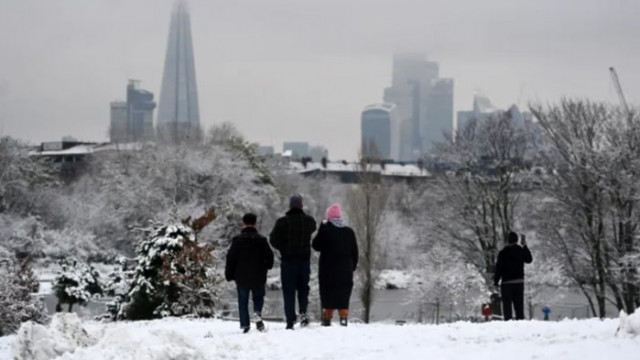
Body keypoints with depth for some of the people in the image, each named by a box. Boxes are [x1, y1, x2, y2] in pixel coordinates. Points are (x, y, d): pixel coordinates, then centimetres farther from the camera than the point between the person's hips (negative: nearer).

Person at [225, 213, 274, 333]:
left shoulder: (237, 240, -3)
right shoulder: (261, 240, -3)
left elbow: (230, 259, -3)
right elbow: (269, 256, -3)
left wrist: (229, 275, 5)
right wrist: (266, 267, 17)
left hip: (241, 277, 0)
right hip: (258, 278, 0)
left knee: (243, 302, 9)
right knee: (258, 297, 17)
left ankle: (244, 325, 2)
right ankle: (257, 312, -11)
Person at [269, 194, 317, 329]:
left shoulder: (282, 222, -8)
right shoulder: (309, 221, -1)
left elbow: (273, 240, -8)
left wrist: (283, 249, 9)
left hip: (288, 260, -2)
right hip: (304, 259, 2)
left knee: (289, 291, 3)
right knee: (303, 287, 16)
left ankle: (290, 321, -1)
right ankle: (303, 312, -5)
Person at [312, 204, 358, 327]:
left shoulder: (325, 231, -9)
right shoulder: (349, 232, 5)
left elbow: (316, 245, 2)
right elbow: (355, 252, 9)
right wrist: (353, 266, 18)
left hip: (328, 270, -3)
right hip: (345, 270, 3)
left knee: (328, 293, 4)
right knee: (343, 293, 8)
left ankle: (327, 318, 3)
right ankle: (343, 316, 1)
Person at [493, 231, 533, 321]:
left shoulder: (503, 253, -10)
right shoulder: (521, 251, 1)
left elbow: (498, 268, -10)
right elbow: (529, 260, 22)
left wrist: (495, 282, -3)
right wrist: (525, 246, 28)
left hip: (507, 283, -4)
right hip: (519, 282, 4)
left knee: (507, 306, 0)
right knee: (519, 306, 10)